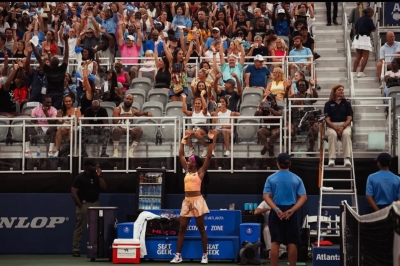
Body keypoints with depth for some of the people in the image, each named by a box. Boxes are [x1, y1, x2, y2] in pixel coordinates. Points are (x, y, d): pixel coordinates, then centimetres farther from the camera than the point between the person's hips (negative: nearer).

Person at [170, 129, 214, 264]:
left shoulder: (200, 172, -1)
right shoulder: (187, 171, 14)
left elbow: (208, 157, -9)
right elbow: (181, 155, 20)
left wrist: (211, 140, -11)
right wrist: (183, 141, 20)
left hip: (197, 201, -6)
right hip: (187, 201, 6)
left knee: (201, 229, 1)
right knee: (182, 228, 3)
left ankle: (205, 255, 6)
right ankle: (178, 255, 6)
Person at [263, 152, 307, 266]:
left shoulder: (271, 178, 3)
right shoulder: (297, 179, 5)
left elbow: (266, 196, -7)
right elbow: (303, 197, -4)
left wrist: (276, 209, -15)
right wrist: (292, 210, -14)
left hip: (276, 212, 0)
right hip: (291, 213, 0)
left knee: (275, 242, 1)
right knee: (292, 243, 4)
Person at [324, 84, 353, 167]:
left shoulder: (346, 103, 13)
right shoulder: (328, 104, 9)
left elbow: (349, 118, 5)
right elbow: (327, 119, 1)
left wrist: (342, 127, -14)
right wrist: (335, 128, -15)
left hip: (345, 125, 1)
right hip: (332, 125, -1)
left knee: (346, 134, -35)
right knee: (332, 134, -36)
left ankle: (347, 158, -40)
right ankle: (332, 159, -38)